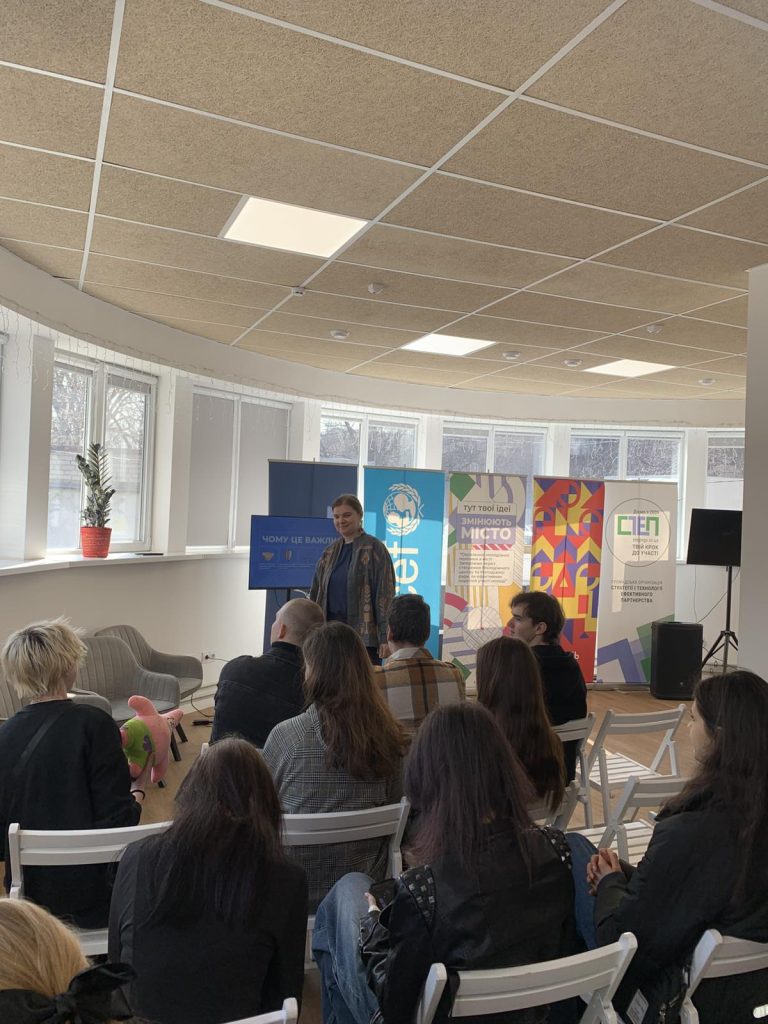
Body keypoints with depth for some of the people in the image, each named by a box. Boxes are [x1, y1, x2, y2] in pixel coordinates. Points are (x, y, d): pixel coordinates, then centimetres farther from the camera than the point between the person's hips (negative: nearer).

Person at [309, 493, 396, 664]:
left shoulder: (374, 548, -4)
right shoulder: (330, 552, 13)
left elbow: (385, 594, -9)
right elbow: (315, 594, 16)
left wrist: (385, 637, -15)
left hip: (363, 633, -5)